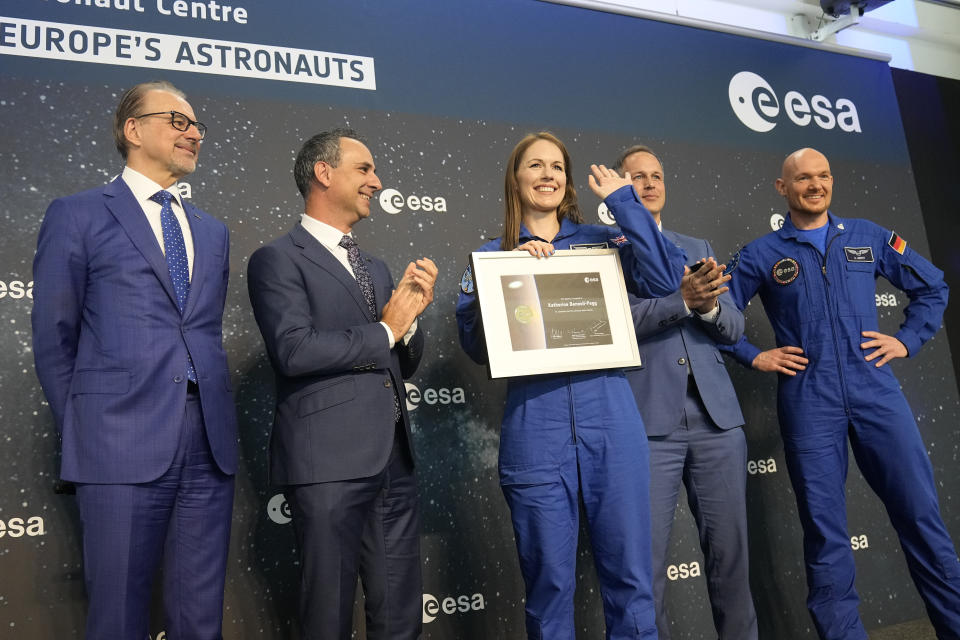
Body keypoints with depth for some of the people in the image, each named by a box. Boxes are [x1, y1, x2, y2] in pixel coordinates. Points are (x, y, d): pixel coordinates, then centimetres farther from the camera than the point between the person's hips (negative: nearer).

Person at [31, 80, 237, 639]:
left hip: (210, 446, 4)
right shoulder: (78, 216, 4)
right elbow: (53, 340, 5)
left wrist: (216, 420, 12)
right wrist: (82, 433, 4)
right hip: (123, 445, -4)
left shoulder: (213, 231, 18)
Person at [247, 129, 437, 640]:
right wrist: (384, 330, -6)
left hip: (395, 461, 7)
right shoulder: (278, 260, -3)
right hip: (329, 462, -6)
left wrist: (410, 316, -1)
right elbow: (294, 350, -18)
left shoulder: (375, 267, 20)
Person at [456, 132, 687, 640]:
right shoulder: (494, 254, 10)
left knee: (630, 578, 6)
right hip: (536, 430, -1)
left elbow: (665, 278, -6)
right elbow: (475, 344, 0)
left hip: (612, 423, 1)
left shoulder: (599, 241, 12)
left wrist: (623, 200, 0)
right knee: (549, 583, 7)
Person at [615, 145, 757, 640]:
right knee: (647, 557, -2)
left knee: (730, 548, 9)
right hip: (649, 420, -4)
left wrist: (708, 303, -9)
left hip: (716, 417, 4)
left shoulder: (698, 249, 18)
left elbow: (734, 328, 12)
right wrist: (682, 300, -19)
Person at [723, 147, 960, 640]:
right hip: (807, 402, -1)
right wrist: (754, 357, -2)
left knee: (920, 512, 4)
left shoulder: (868, 237, 11)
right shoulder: (761, 255, 5)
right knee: (825, 530, 3)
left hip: (875, 391, 2)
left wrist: (907, 340, 7)